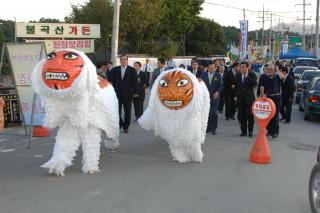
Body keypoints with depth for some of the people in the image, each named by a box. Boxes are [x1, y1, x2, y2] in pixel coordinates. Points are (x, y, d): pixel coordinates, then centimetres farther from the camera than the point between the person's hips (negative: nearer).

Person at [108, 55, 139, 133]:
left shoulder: (132, 70, 1)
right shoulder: (115, 70, 7)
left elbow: (135, 81, -3)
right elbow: (111, 81, 7)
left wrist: (135, 92, -10)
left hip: (128, 94, -1)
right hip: (117, 94, 1)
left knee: (127, 112, 5)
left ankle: (126, 127, 15)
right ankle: (119, 124, 17)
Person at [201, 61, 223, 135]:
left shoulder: (218, 75, 3)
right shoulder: (203, 75, 7)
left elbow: (221, 85, 0)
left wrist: (217, 92, -15)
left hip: (214, 97, -1)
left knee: (214, 113, -3)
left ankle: (213, 128, 5)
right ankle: (208, 127, 12)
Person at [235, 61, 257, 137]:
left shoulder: (252, 75, -5)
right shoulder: (238, 75, 7)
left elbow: (254, 83, -20)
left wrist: (247, 76, -22)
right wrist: (235, 95, 11)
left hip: (249, 98, -3)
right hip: (240, 98, 4)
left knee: (250, 115, 0)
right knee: (241, 115, 5)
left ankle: (250, 131, 11)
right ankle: (243, 131, 14)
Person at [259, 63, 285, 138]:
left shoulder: (277, 76, -1)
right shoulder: (264, 77, 7)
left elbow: (283, 77, -24)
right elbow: (262, 87, 0)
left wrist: (277, 71, -20)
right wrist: (262, 94, -15)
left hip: (276, 97, -3)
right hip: (267, 97, 3)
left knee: (275, 115, -3)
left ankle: (275, 132, 3)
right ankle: (269, 130, 21)